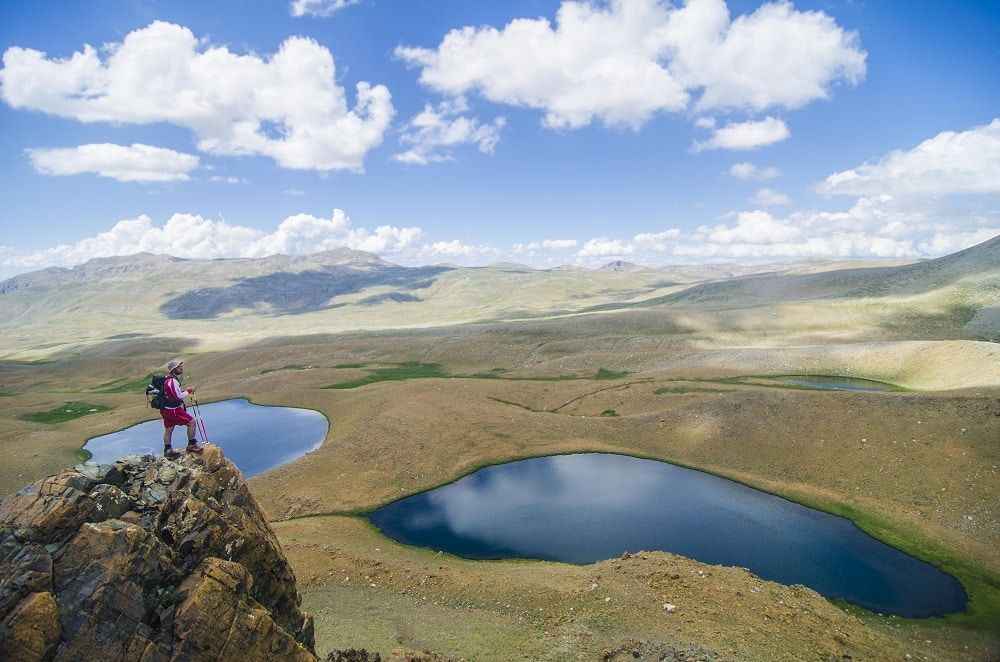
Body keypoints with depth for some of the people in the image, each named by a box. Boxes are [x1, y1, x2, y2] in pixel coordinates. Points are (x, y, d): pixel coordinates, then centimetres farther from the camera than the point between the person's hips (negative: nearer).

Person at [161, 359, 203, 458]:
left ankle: (168, 450, 30)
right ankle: (192, 445, 4)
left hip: (166, 409, 10)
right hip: (173, 410, -10)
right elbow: (179, 396, -21)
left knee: (168, 429, 18)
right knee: (191, 422, -4)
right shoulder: (172, 381, -22)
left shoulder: (167, 379, 10)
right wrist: (189, 391, -9)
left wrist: (185, 390, 8)